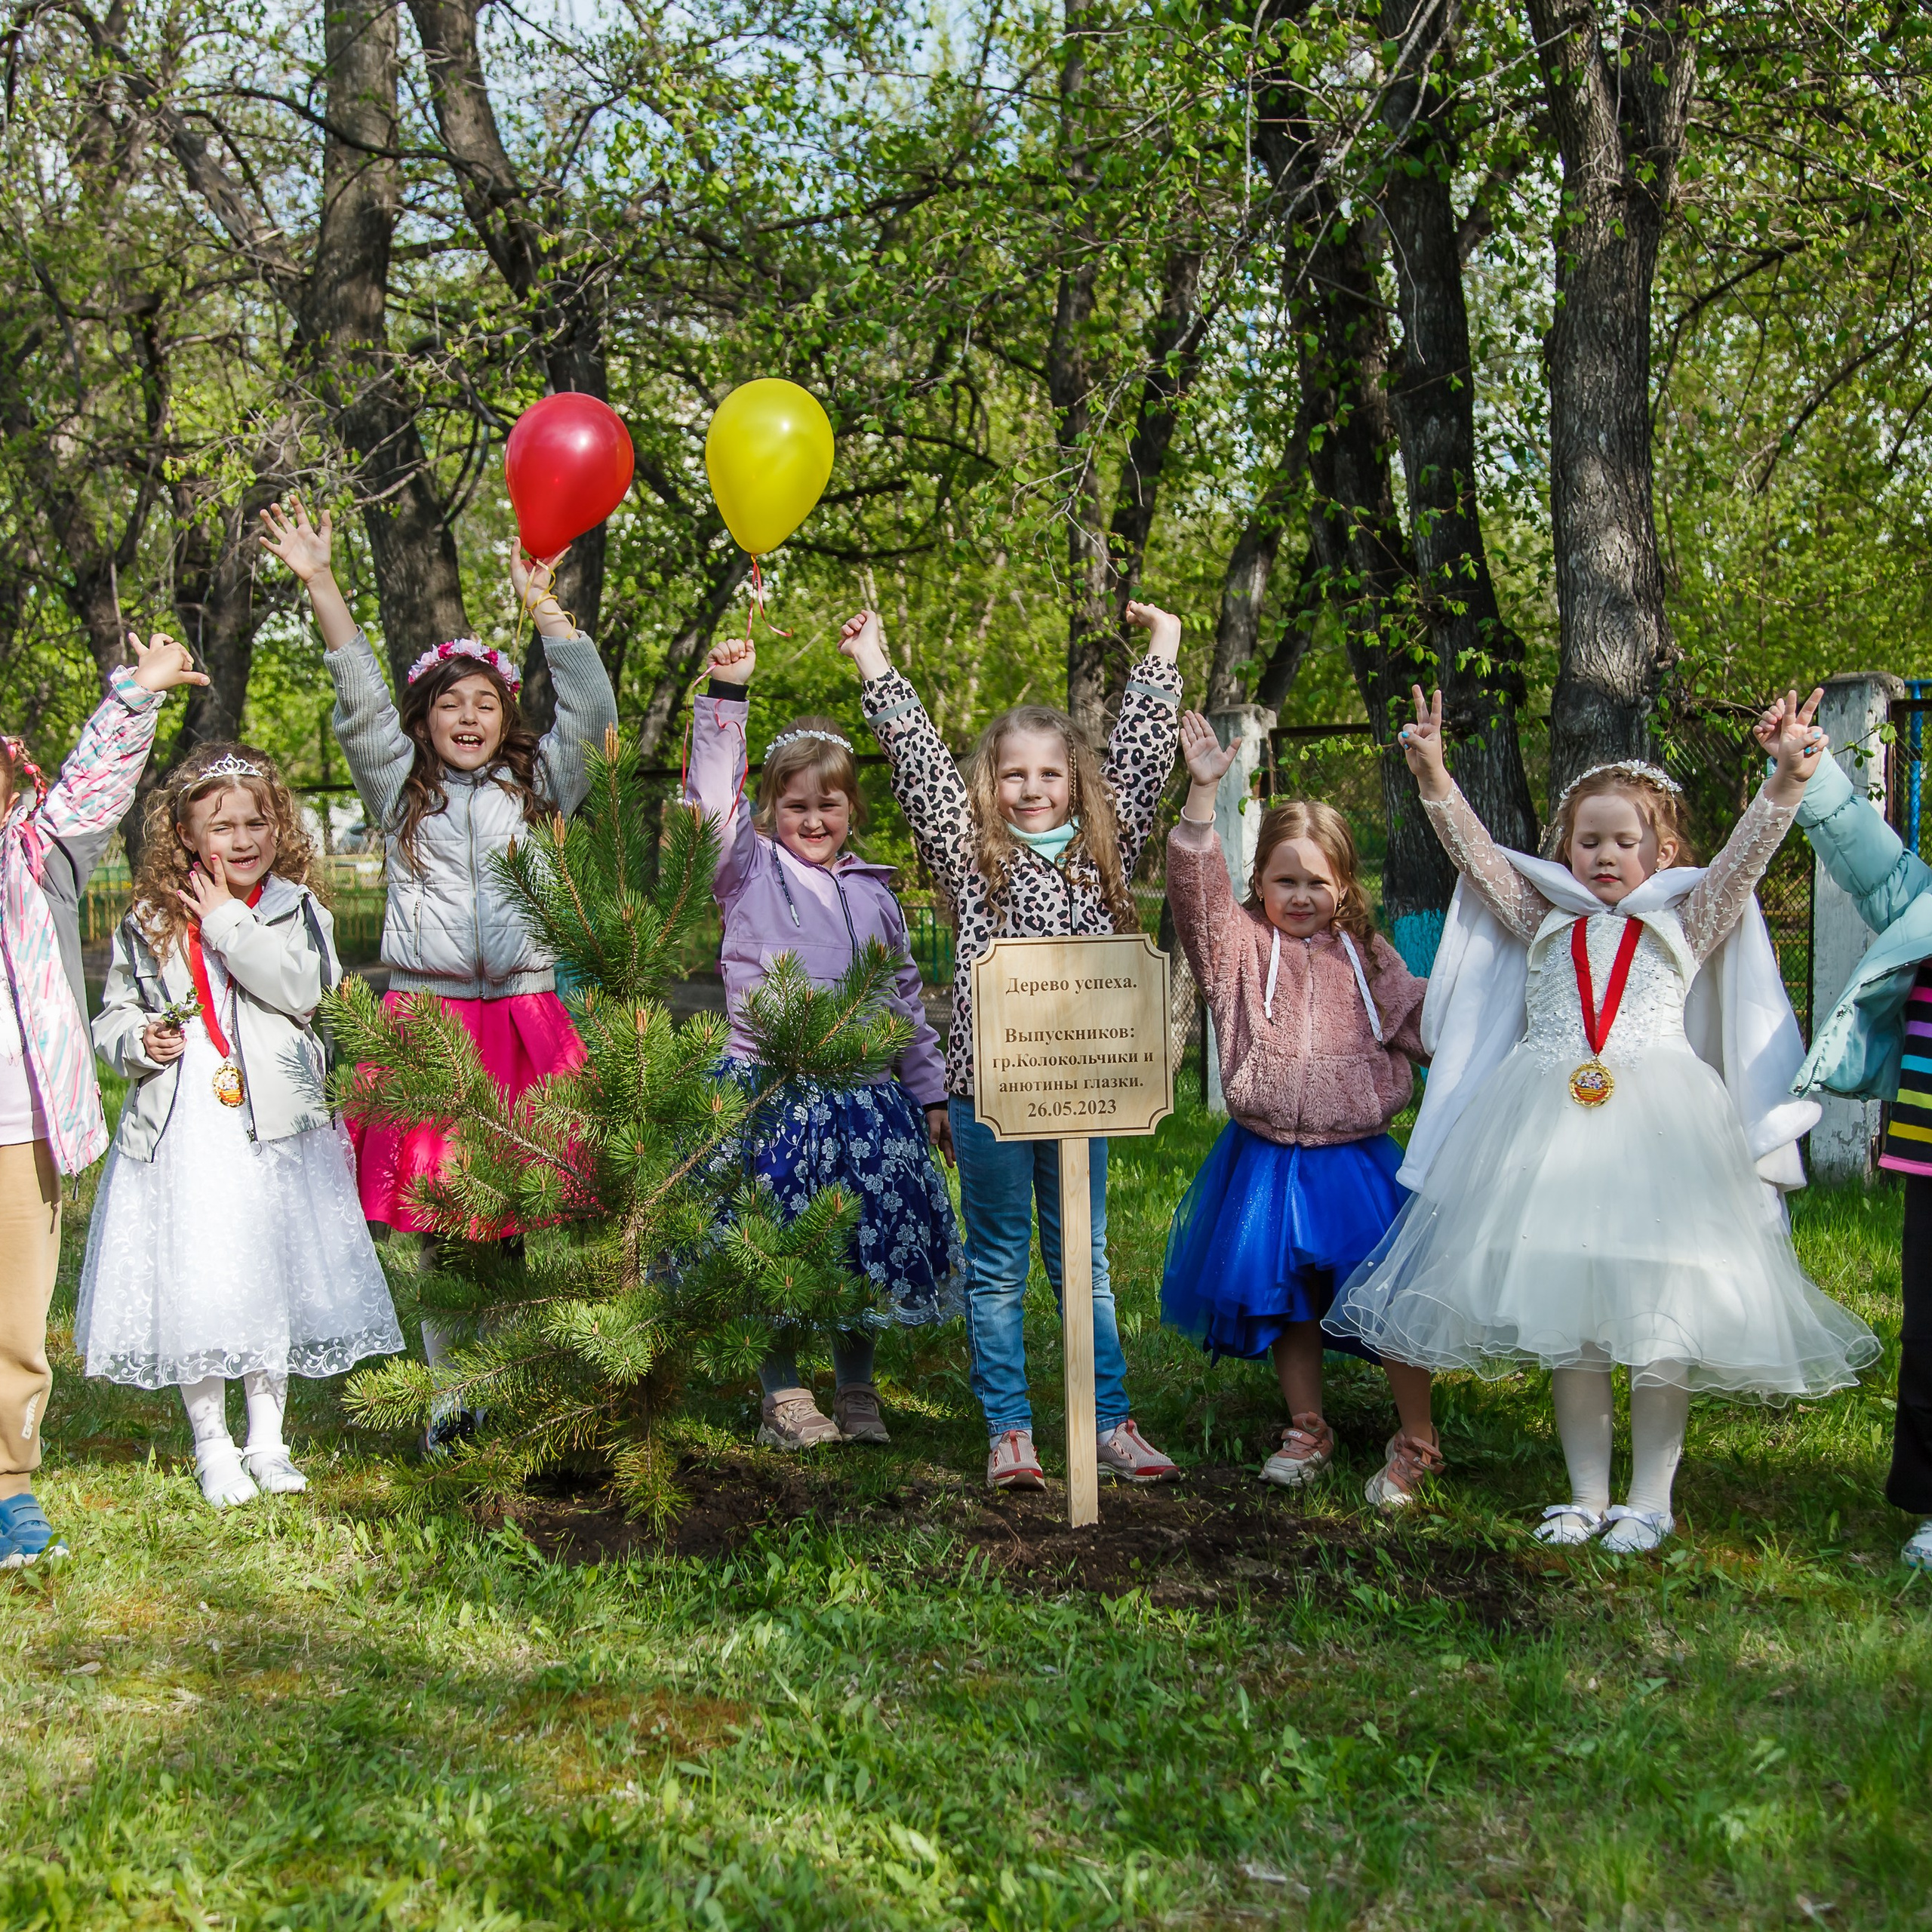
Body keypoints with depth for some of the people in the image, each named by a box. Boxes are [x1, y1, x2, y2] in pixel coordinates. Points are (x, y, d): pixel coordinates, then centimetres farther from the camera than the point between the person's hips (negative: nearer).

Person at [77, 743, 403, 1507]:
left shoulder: (296, 910, 3)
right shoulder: (149, 924, 6)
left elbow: (302, 989, -15)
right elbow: (113, 1014, 14)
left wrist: (228, 922, -13)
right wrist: (139, 1041, -8)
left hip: (272, 1125, 0)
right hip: (179, 1128, 0)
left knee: (270, 1275, 8)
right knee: (189, 1280, 0)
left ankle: (267, 1442, 22)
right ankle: (213, 1447, 17)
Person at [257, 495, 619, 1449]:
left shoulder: (537, 787, 12)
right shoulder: (402, 789, 11)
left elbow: (591, 708, 2)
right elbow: (359, 700, 2)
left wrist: (541, 602, -5)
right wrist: (319, 582, -7)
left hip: (523, 1019, 0)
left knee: (511, 1215, 1)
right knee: (434, 1221, 2)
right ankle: (451, 1401, 10)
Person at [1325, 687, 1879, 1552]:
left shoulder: (1685, 922, 8)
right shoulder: (1544, 920, 13)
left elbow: (1745, 856, -5)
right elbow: (1476, 852, 7)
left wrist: (1787, 781, -20)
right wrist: (1433, 776, -6)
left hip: (1655, 1128, -2)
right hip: (1551, 1126, 2)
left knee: (1658, 1320, -1)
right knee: (1567, 1324, 7)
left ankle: (1649, 1497, 11)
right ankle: (1586, 1493, 18)